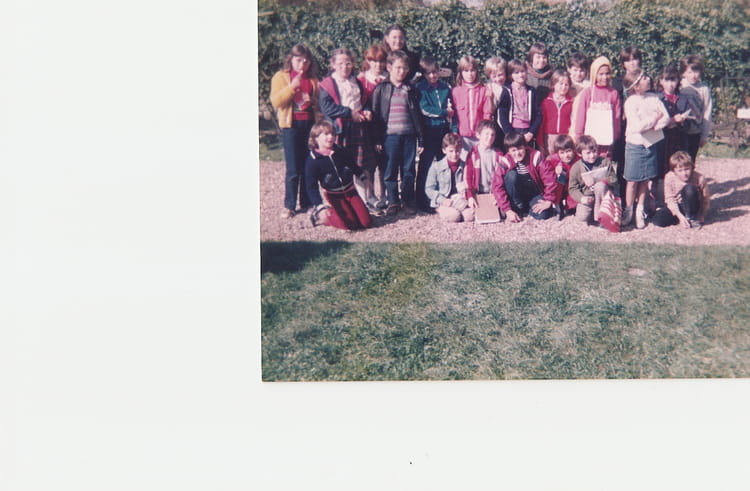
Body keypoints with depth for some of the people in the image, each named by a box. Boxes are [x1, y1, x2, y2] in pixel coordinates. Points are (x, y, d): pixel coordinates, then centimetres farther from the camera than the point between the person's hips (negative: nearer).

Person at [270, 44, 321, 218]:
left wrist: (313, 100, 3)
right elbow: (275, 101, -8)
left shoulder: (313, 79, 13)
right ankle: (289, 206, 6)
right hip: (291, 125, -3)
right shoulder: (281, 77, 3)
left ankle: (306, 203, 16)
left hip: (310, 124, 3)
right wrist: (292, 87, -18)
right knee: (293, 169, -3)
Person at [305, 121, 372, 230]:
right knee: (350, 224, -17)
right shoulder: (312, 161, -16)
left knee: (366, 222, -4)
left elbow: (353, 166, 18)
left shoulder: (341, 152, -4)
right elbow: (311, 187, -17)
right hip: (334, 196, -4)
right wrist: (320, 207, -28)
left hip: (350, 191, 4)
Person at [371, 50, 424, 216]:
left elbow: (418, 115, 11)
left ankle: (408, 202, 15)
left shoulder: (411, 90, 9)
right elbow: (376, 114, 1)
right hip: (390, 135, -2)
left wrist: (420, 140, 7)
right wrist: (377, 139, -4)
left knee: (408, 171, 5)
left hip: (409, 135, 2)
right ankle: (393, 203, 12)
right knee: (390, 171, 3)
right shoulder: (381, 89, 3)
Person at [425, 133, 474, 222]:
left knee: (470, 215, -28)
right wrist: (443, 200, -14)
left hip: (461, 201, 2)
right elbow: (429, 189, -1)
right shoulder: (436, 167, 1)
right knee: (453, 216, -32)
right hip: (443, 203, -2)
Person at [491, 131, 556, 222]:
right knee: (511, 174, -29)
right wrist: (507, 210, -27)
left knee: (542, 215, -28)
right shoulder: (506, 161, -17)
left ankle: (527, 208, 7)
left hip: (534, 193, 0)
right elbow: (498, 186, -21)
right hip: (517, 195, 0)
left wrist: (548, 201, -19)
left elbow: (549, 177, -18)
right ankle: (519, 207, -12)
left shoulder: (535, 156, -18)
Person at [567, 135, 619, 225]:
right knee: (581, 217, -25)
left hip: (603, 195, -1)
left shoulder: (605, 162, -4)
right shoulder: (576, 167, -3)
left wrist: (596, 181, -26)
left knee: (599, 185, -35)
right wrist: (581, 198, -21)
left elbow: (613, 180, -10)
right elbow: (572, 188, -1)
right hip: (587, 198, 1)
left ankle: (598, 216, -21)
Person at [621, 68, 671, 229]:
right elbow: (638, 126, -21)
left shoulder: (653, 97, 4)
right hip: (636, 145, -4)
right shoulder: (630, 103, -12)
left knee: (646, 179, 9)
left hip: (652, 143, 4)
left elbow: (667, 118, -1)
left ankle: (640, 210, 21)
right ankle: (628, 210, 17)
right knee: (632, 179, 2)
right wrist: (656, 117, -10)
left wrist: (654, 126, -18)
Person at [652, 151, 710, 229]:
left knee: (689, 189, -33)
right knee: (658, 220, -25)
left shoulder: (699, 178, -18)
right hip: (677, 208, 2)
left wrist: (701, 216, -18)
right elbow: (670, 200, -15)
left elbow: (706, 200, -10)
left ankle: (690, 217, -18)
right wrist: (680, 216, -24)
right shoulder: (669, 178, -17)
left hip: (691, 207, -2)